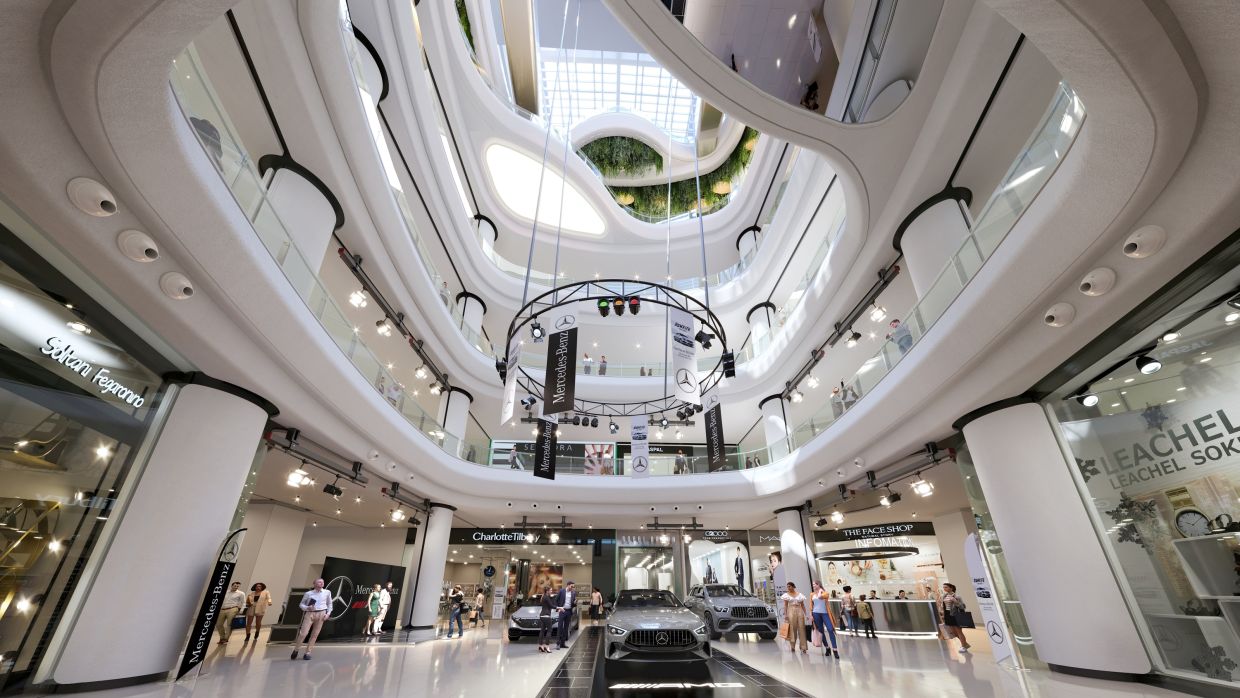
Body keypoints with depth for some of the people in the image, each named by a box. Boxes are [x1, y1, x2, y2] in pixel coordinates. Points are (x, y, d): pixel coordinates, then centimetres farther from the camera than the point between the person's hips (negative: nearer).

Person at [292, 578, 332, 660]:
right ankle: (296, 650, 19)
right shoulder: (308, 593, 2)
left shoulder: (327, 592, 6)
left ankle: (307, 653, 15)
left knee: (314, 635, 2)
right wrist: (307, 608, -11)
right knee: (303, 633, -7)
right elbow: (301, 604, 8)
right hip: (309, 613, -1)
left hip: (321, 614, 1)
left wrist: (327, 614, 3)